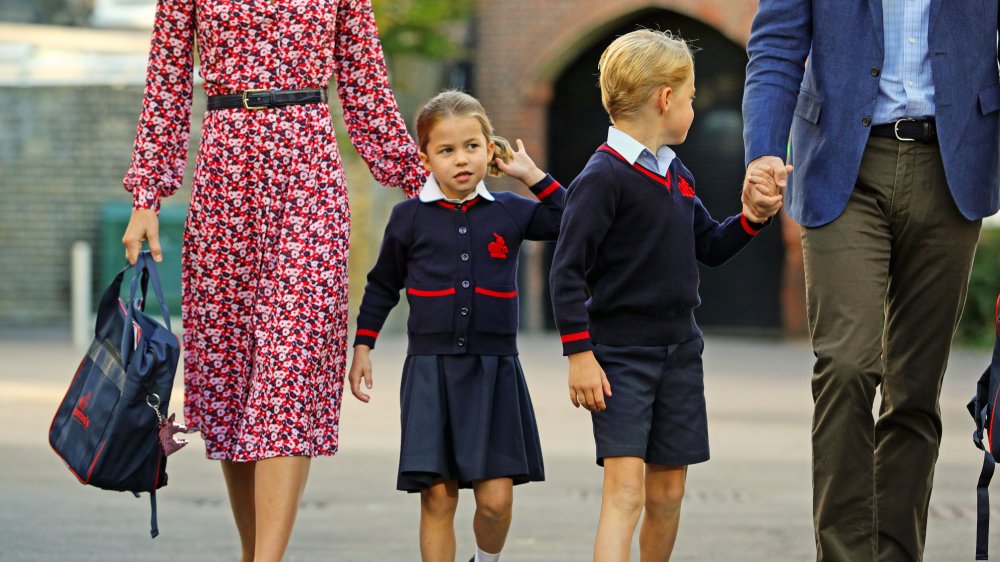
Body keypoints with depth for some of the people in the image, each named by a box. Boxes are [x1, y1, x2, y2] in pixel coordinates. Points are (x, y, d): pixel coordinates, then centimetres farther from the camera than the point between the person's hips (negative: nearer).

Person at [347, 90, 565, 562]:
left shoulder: (509, 213, 5)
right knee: (437, 497, -3)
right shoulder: (409, 218, 4)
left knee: (496, 499, -6)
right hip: (430, 370, 0)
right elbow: (382, 287, 14)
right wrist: (362, 347, 12)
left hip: (494, 372, 0)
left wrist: (534, 176, 4)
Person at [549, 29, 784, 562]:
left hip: (679, 351, 8)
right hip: (619, 354, -8)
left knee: (667, 489, 11)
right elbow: (567, 271, -16)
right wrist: (579, 355, -18)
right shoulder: (603, 177, -14)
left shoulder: (677, 174, 11)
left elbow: (709, 248, 22)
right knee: (625, 486, -17)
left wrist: (752, 217, 4)